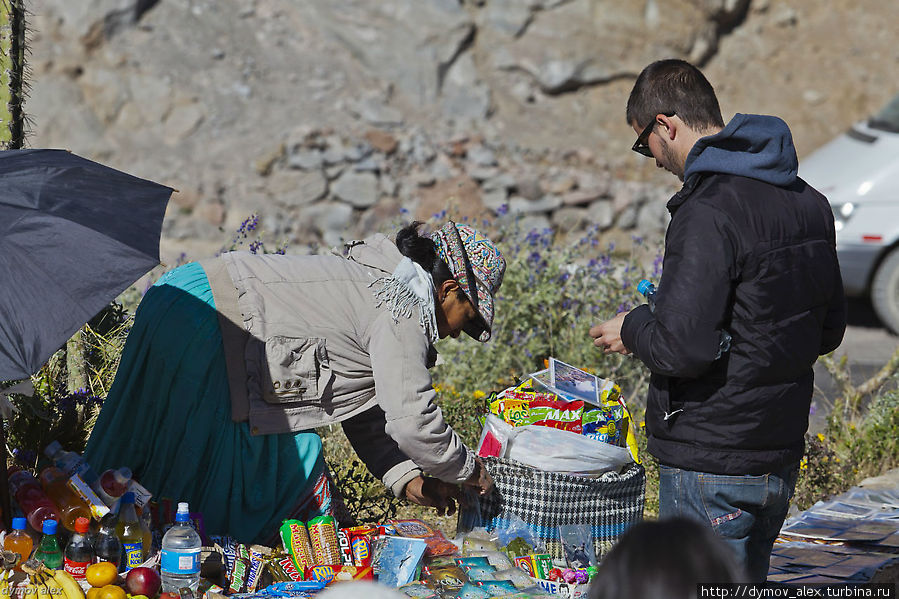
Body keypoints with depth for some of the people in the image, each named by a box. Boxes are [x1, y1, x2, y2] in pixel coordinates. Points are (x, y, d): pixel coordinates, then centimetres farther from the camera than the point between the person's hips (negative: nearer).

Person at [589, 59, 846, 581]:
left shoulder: (709, 213, -20)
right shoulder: (808, 202, 8)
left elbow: (685, 349, -23)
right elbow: (828, 330, 15)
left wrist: (633, 330, -4)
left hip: (711, 467, -9)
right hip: (782, 456, 9)